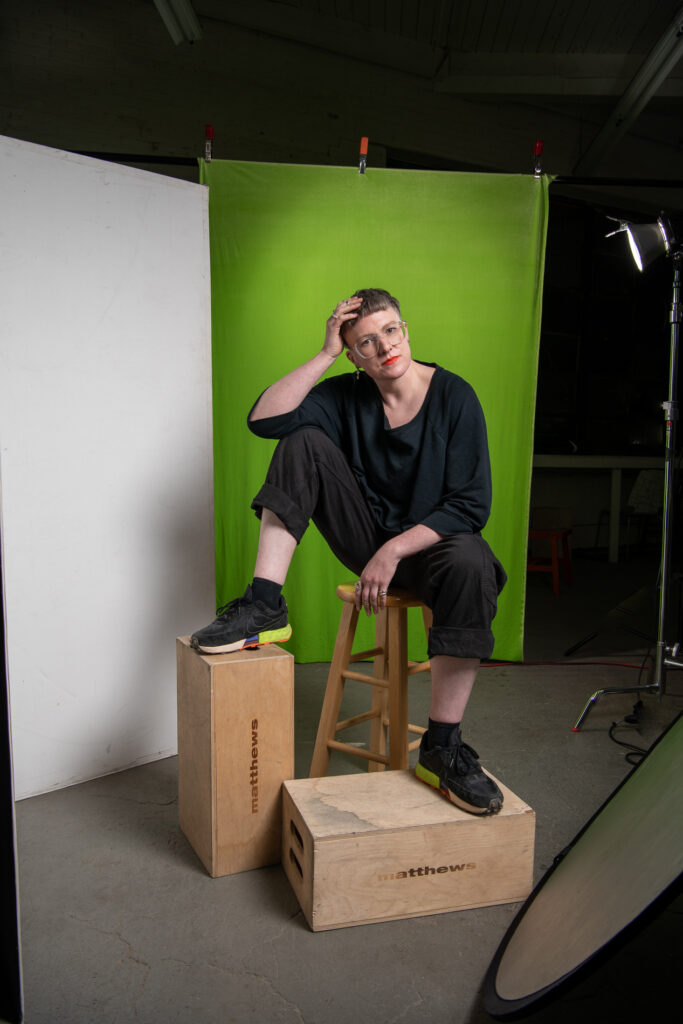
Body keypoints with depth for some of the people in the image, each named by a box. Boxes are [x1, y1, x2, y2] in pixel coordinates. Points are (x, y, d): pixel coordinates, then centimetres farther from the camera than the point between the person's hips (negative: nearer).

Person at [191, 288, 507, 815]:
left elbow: (471, 505, -16)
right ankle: (265, 606, -22)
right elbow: (263, 419, -16)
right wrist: (326, 353, -18)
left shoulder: (454, 397, -11)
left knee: (471, 563, -38)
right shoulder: (347, 396, -2)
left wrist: (395, 550, -23)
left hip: (428, 540, -2)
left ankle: (442, 748, -27)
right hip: (365, 537, 3)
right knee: (304, 440, -15)